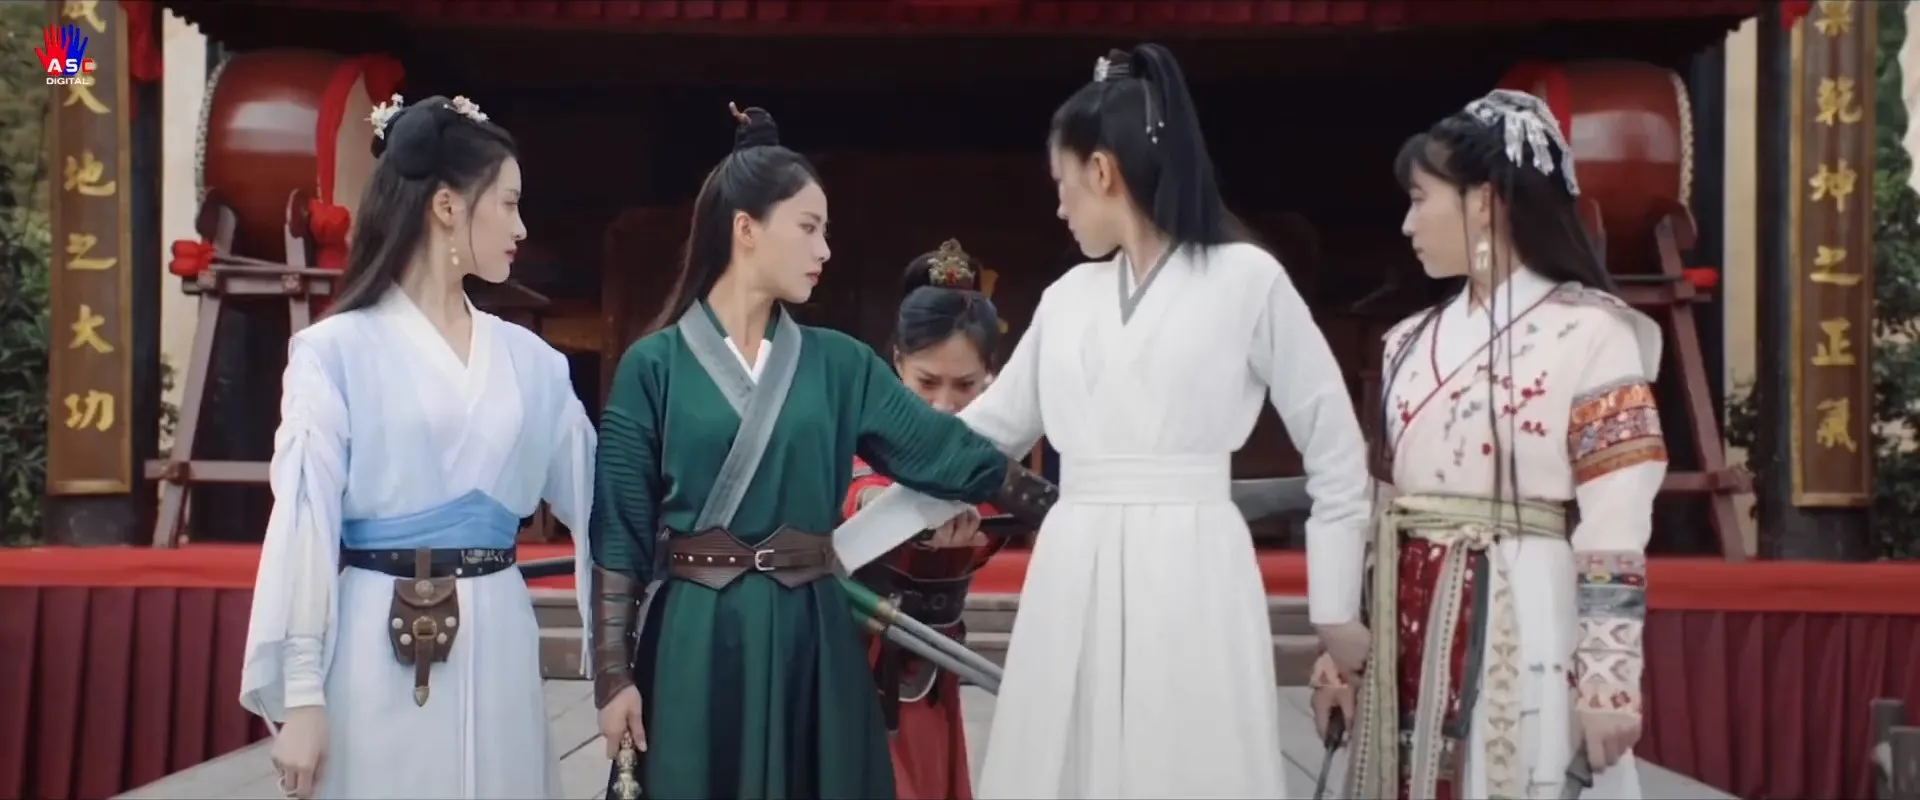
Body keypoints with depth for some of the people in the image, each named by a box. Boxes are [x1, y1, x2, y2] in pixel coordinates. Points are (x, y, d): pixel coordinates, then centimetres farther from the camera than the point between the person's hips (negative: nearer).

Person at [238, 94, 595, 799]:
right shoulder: (336, 351, -5)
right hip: (376, 648, -4)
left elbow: (591, 497, 13)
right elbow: (305, 520, -7)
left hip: (496, 645, 4)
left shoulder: (529, 359, 9)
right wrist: (301, 693, -11)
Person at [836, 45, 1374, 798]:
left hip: (1191, 578, -4)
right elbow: (979, 435, 18)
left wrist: (1337, 611, 2)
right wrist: (841, 539, 16)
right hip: (1072, 582, 5)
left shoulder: (1248, 278, -1)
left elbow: (1336, 452, 3)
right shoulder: (1067, 298, 13)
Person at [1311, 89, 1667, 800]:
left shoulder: (1590, 332, -6)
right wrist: (1341, 643, 12)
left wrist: (1607, 678, -13)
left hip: (1522, 633, -6)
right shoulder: (1411, 342, 13)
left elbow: (1616, 531, -10)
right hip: (1409, 631, 6)